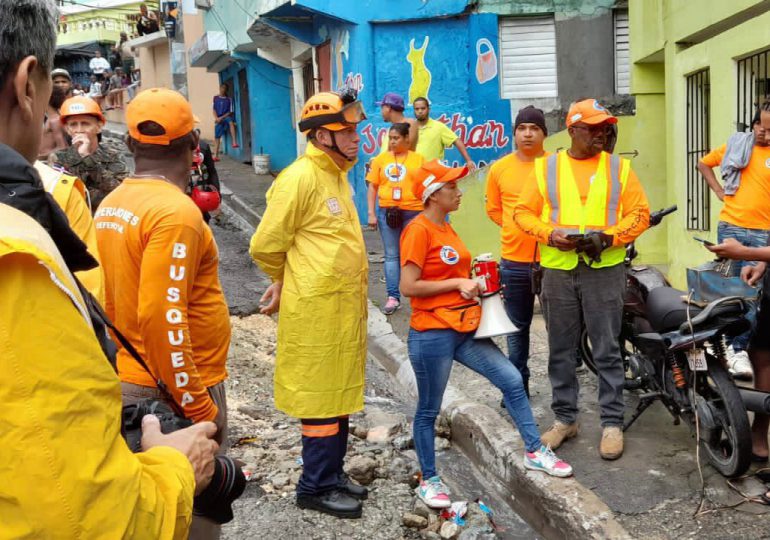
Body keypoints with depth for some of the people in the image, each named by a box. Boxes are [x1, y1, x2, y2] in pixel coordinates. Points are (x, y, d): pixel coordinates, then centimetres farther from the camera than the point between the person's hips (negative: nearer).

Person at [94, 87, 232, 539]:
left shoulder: (111, 205, 7)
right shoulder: (175, 210, -19)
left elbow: (120, 299, 11)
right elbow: (163, 317, -25)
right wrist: (197, 404, -20)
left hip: (130, 381, 9)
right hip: (175, 390, -8)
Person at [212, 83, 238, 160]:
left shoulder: (229, 100, 3)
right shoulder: (215, 98, 9)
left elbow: (230, 112, -2)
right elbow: (214, 110, 8)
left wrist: (221, 118, -12)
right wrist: (216, 118, -10)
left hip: (226, 117, -2)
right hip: (218, 119, 2)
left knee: (231, 121, -38)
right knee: (217, 137, -1)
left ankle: (234, 142, -46)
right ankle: (216, 156, 4)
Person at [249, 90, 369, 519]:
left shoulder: (337, 174, 12)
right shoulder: (300, 178, -17)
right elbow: (265, 245, -14)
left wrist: (289, 284, 13)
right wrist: (287, 283, 3)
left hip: (344, 306, 9)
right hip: (316, 310, -8)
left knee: (340, 392, 16)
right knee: (320, 396, 2)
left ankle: (333, 473, 30)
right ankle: (316, 486, 17)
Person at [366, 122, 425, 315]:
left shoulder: (418, 159, 4)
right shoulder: (380, 159, 7)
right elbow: (372, 187, 7)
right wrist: (371, 214, -1)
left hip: (413, 212, -1)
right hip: (387, 212, 1)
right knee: (391, 255, 3)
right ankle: (393, 297, 6)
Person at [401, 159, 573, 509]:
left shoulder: (446, 228, 12)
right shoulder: (418, 230, -14)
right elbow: (408, 286, -21)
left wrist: (472, 284, 6)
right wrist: (458, 283, -17)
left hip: (465, 329, 8)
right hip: (432, 335, -8)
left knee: (512, 379, 7)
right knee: (429, 410, 7)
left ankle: (534, 451, 21)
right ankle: (428, 481, 23)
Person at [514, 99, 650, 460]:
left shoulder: (619, 168, 6)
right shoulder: (546, 167, 6)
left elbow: (640, 214, 2)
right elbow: (523, 212, 4)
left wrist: (608, 237, -14)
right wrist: (551, 235, -13)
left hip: (605, 269, -1)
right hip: (557, 270, 1)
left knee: (607, 350, 3)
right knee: (560, 351, 10)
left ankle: (612, 422, 15)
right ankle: (565, 418, 24)